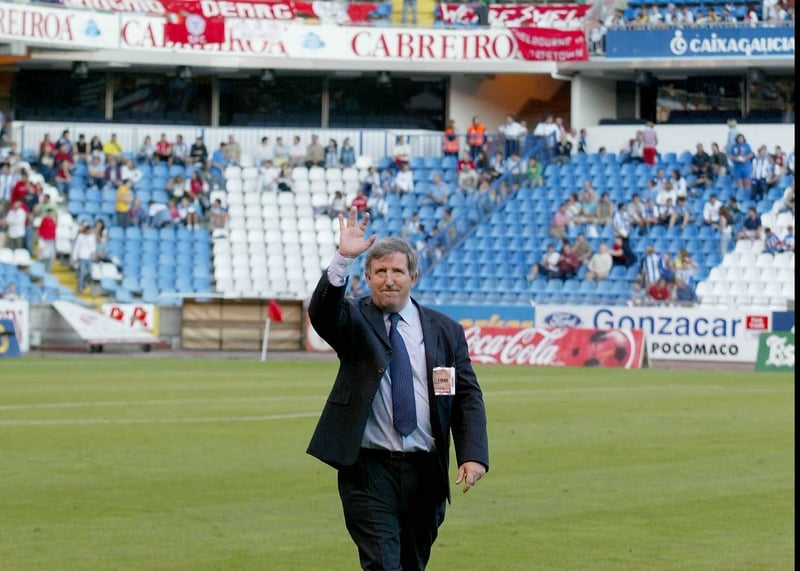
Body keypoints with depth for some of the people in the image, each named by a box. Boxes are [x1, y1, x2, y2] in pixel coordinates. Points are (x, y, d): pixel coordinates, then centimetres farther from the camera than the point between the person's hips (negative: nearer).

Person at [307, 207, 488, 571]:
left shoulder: (445, 331, 8)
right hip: (369, 470, -3)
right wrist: (343, 259, -35)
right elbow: (322, 312, -20)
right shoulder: (354, 320, 2)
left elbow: (468, 397, 5)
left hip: (426, 473, 3)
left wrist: (473, 454, -10)